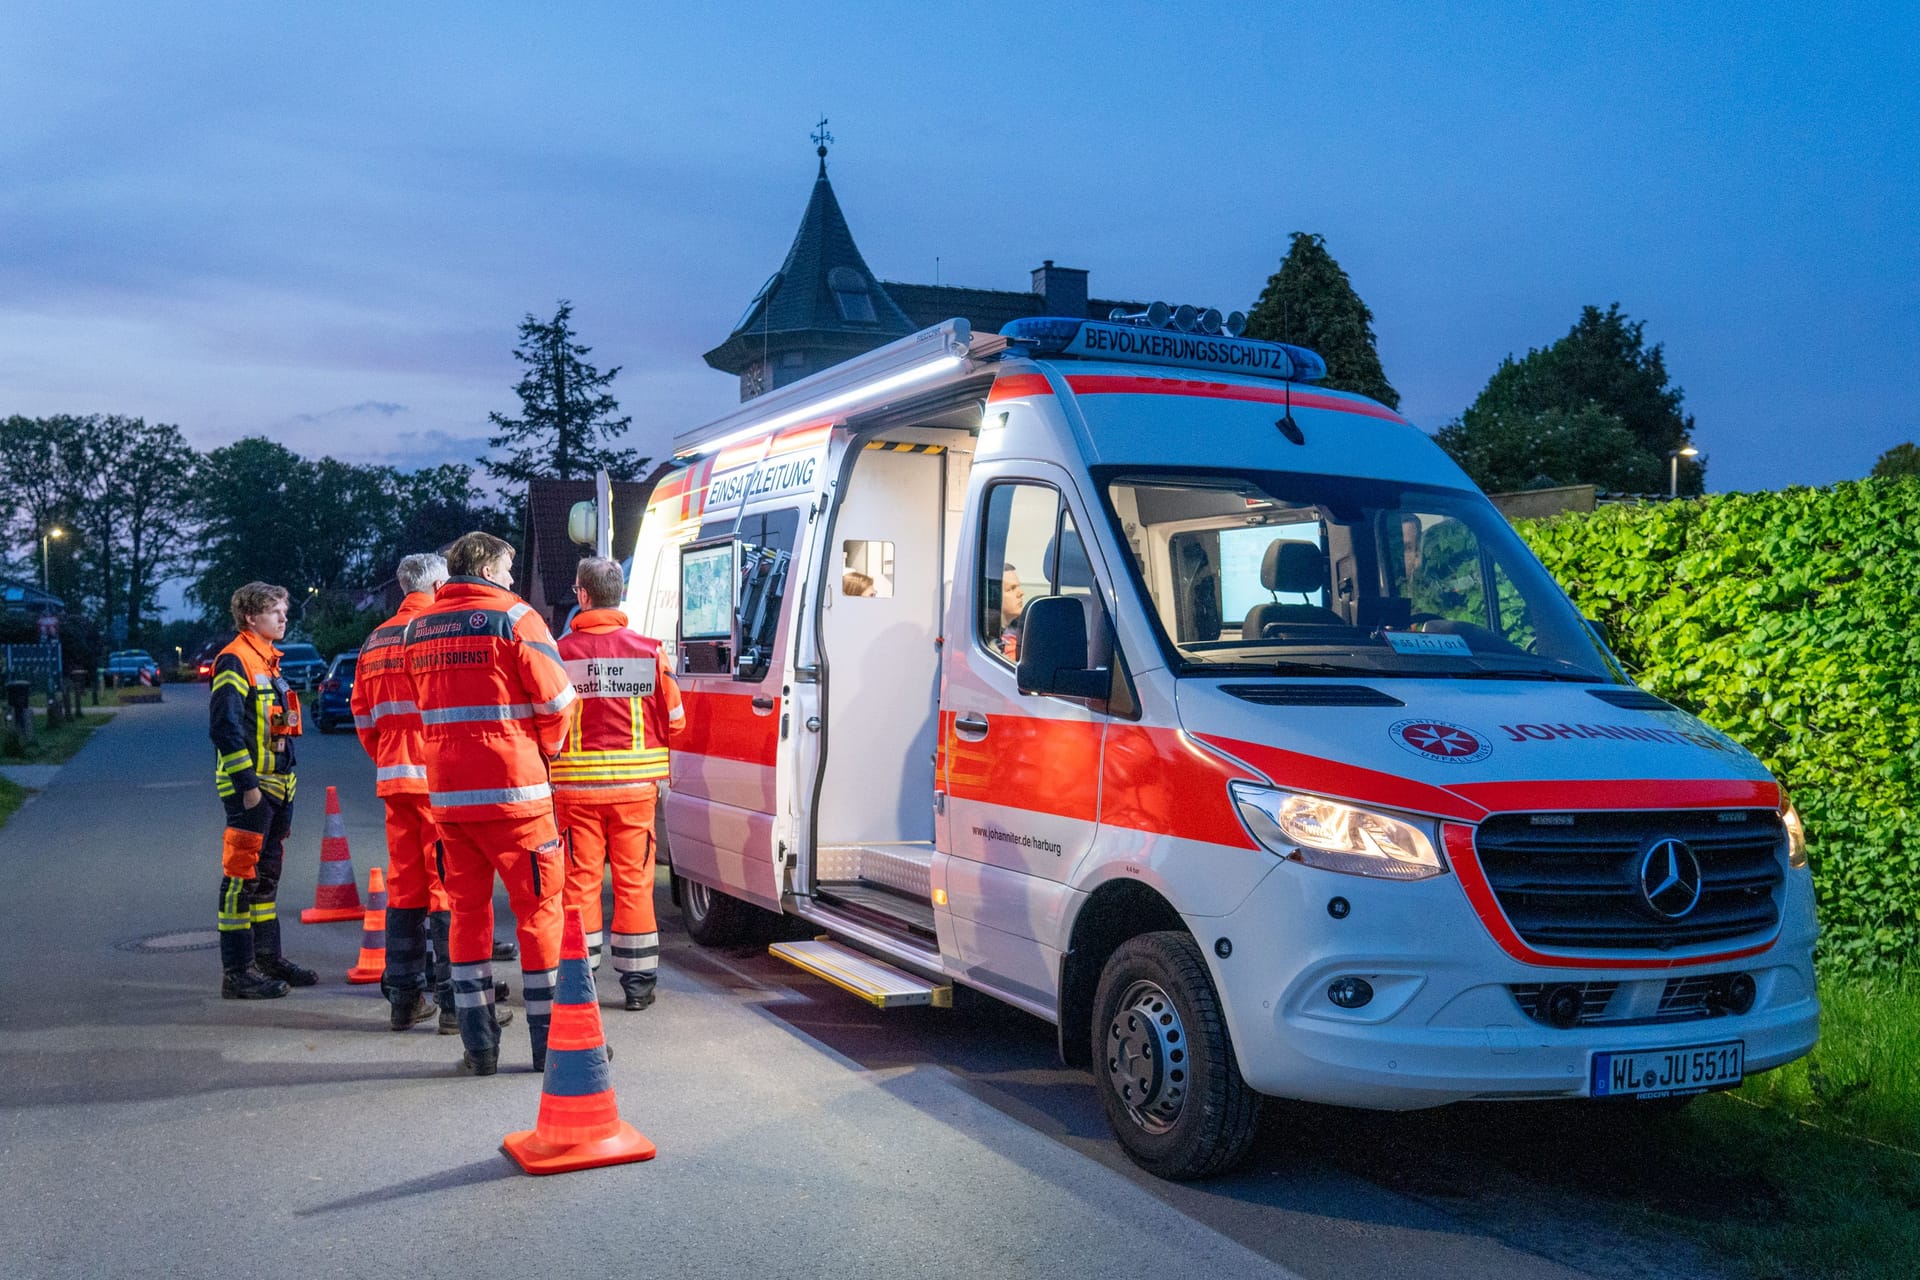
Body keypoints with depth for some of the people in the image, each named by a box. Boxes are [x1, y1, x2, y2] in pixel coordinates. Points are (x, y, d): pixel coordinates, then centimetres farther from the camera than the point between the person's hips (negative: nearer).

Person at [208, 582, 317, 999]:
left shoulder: (269, 662, 19)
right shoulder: (234, 661, -11)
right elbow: (225, 727, -18)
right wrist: (246, 784, -21)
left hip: (277, 786, 10)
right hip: (249, 788, -10)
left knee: (267, 875, 16)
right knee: (242, 877, -6)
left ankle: (268, 956, 26)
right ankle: (237, 972, -3)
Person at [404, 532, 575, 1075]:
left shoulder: (418, 628, 13)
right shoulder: (514, 617, -6)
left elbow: (426, 706, 18)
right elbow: (556, 699, -8)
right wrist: (546, 748, 10)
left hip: (446, 794, 5)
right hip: (512, 790, -5)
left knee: (466, 909, 11)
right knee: (538, 908, 3)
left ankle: (478, 1045, 12)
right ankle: (550, 1040, 7)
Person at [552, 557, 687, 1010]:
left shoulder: (560, 652, -7)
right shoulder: (648, 650, -4)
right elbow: (674, 721, 0)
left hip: (576, 785, -1)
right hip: (634, 785, 1)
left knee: (580, 881, 9)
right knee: (634, 881, 8)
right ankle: (638, 981, 13)